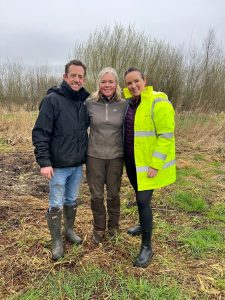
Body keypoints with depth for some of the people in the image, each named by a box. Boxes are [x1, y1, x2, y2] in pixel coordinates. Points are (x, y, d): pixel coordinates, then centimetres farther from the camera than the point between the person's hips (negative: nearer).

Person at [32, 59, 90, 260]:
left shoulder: (84, 102, 5)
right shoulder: (52, 100, -12)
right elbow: (40, 133, -14)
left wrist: (86, 157, 12)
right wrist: (44, 162, -19)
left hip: (78, 165, 5)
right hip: (58, 166, -5)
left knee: (72, 201, 19)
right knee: (56, 204, 6)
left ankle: (69, 230, 38)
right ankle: (57, 241, 23)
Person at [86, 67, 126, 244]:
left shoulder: (123, 105, -3)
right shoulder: (90, 103, -5)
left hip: (116, 157, 0)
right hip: (94, 156, 0)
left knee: (113, 194, 14)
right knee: (96, 195, 9)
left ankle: (113, 227, 37)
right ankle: (99, 228, 31)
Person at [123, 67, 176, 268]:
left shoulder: (158, 103, -16)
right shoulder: (128, 102, 6)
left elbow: (166, 136, -19)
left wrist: (155, 165, -21)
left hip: (149, 163, -7)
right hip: (132, 161, 7)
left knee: (143, 200, -6)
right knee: (140, 197, 21)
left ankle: (147, 247, 10)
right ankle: (144, 225, 46)